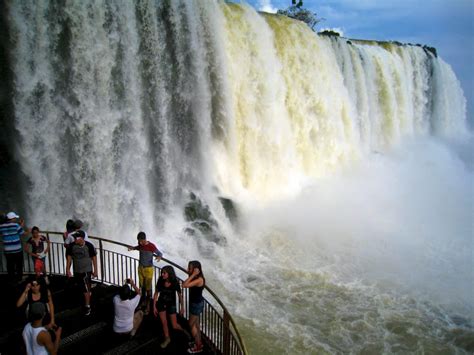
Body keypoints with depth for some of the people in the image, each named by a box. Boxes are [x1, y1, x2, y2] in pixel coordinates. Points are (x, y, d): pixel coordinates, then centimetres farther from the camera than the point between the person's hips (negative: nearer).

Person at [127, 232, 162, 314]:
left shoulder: (151, 246, -20)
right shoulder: (140, 244, -4)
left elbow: (160, 253, -13)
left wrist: (159, 257, -37)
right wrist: (133, 248, -1)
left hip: (148, 269, -5)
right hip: (140, 268, 5)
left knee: (148, 288, 0)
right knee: (142, 286, 16)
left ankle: (148, 306, 11)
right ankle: (144, 301, 35)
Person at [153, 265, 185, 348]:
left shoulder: (175, 283, -23)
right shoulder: (160, 281, -18)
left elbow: (180, 295, -10)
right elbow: (156, 293, -6)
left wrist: (181, 308, -3)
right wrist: (154, 306, -5)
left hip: (171, 304, -2)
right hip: (161, 303, 2)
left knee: (174, 326, 1)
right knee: (164, 323, 8)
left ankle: (184, 330, 33)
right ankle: (167, 338, 33)